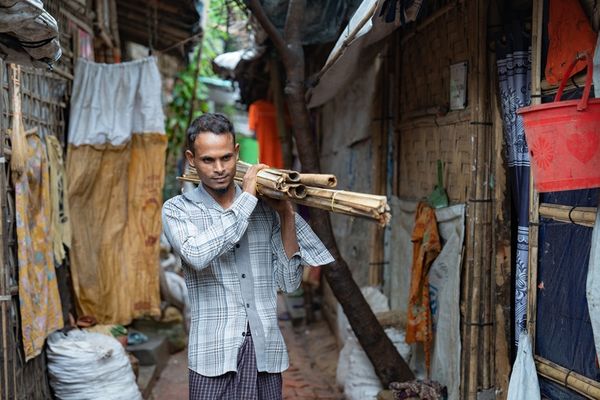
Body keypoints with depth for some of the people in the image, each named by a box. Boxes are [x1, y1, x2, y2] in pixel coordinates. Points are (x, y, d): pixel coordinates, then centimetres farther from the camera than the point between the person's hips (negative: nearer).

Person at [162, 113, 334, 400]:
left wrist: (287, 215, -5)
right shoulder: (177, 210, 0)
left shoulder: (265, 208, 7)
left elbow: (289, 282, 4)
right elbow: (198, 255, -21)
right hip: (215, 357, -2)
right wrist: (246, 198, -15)